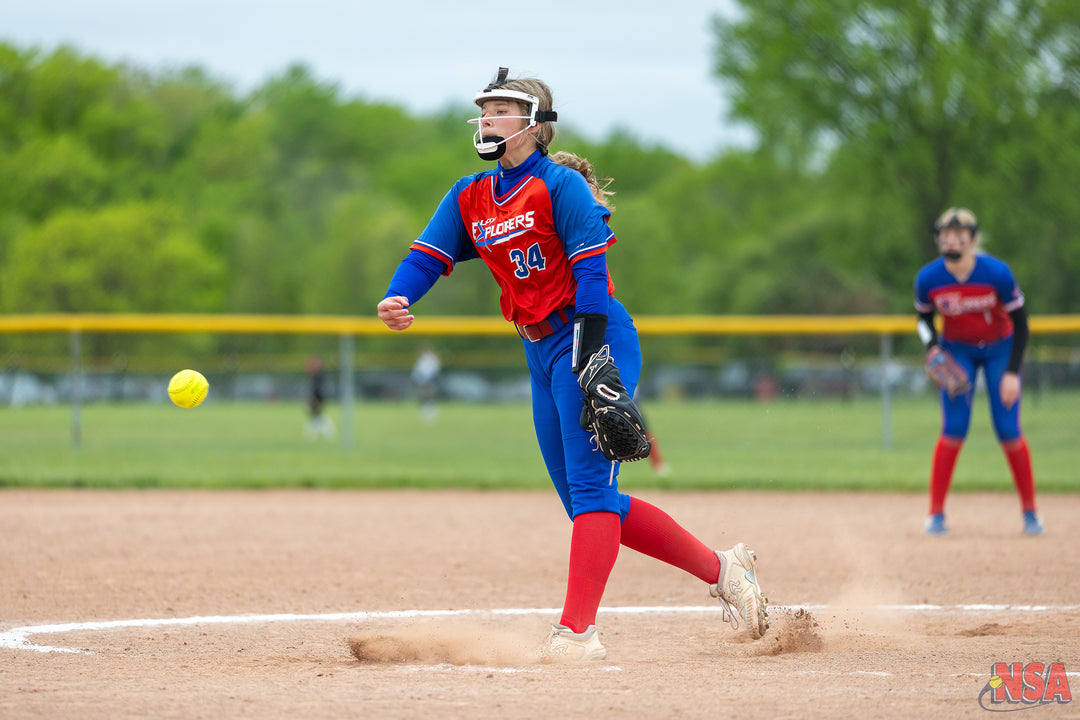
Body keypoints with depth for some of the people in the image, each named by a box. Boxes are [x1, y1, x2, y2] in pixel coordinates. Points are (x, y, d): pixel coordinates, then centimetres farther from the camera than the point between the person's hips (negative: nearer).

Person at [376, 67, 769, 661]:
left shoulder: (561, 185, -9)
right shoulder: (469, 197, 12)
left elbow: (590, 272, -15)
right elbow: (427, 257, 3)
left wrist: (592, 361, -24)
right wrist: (394, 300, -19)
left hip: (592, 338, -9)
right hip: (540, 351, 9)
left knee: (588, 486, -14)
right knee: (584, 501, 9)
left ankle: (577, 631, -19)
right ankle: (719, 568, 18)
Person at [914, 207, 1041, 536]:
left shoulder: (997, 273, -25)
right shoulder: (928, 278, -18)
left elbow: (1020, 323, -15)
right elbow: (924, 318, 2)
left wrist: (1012, 372, -20)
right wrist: (932, 347, -18)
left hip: (999, 349, -1)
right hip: (957, 351, 1)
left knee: (1008, 430, -6)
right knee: (954, 429, -12)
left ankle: (1030, 510, 9)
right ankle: (936, 513, -6)